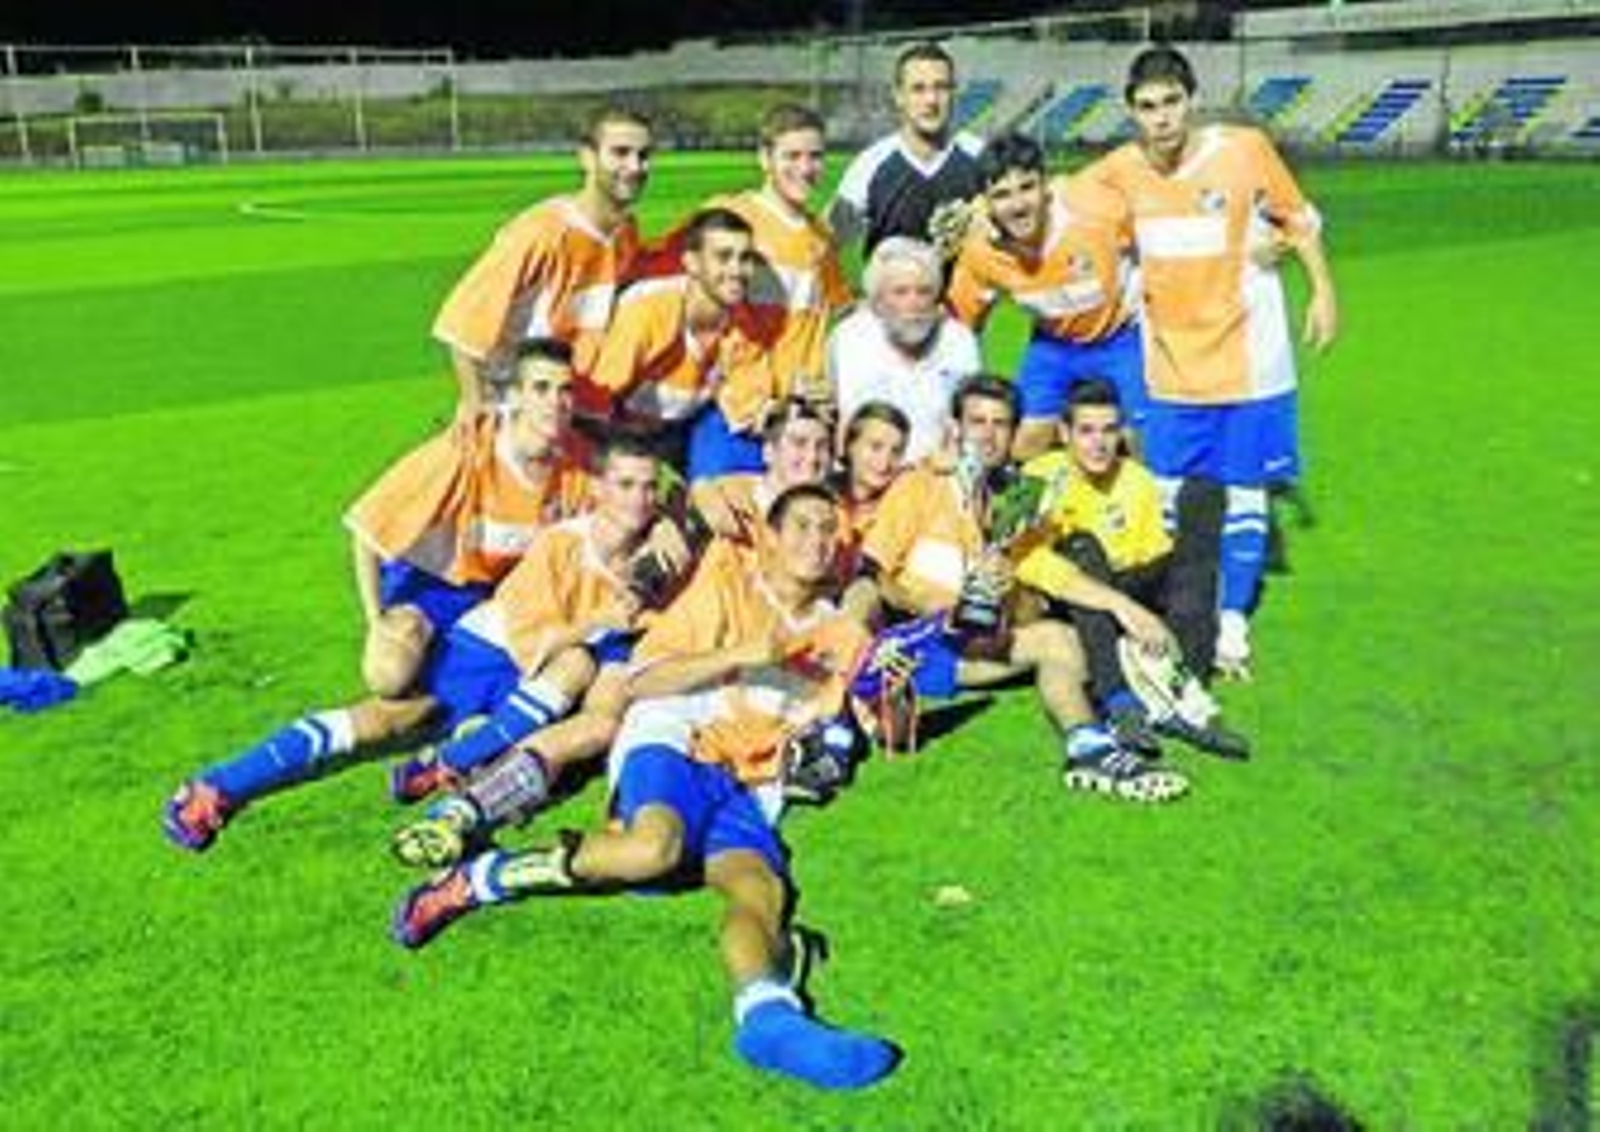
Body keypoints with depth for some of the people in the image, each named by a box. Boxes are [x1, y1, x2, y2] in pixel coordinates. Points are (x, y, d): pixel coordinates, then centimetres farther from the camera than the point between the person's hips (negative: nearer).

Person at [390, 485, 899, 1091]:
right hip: (673, 743, -3)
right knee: (653, 848, -36)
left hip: (748, 785, 3)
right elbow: (643, 680, 2)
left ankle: (770, 1015, -59)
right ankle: (478, 878, -22)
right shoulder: (730, 577, 11)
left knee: (762, 888, -30)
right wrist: (742, 654, -11)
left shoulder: (842, 637, 24)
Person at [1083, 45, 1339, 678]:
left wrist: (1323, 292, 3)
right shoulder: (1120, 170, -4)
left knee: (1244, 496, 7)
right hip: (1171, 368, 2)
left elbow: (1300, 221, 3)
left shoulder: (1245, 149, -10)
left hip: (1248, 360, -1)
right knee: (1167, 498, 9)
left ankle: (1233, 622, 22)